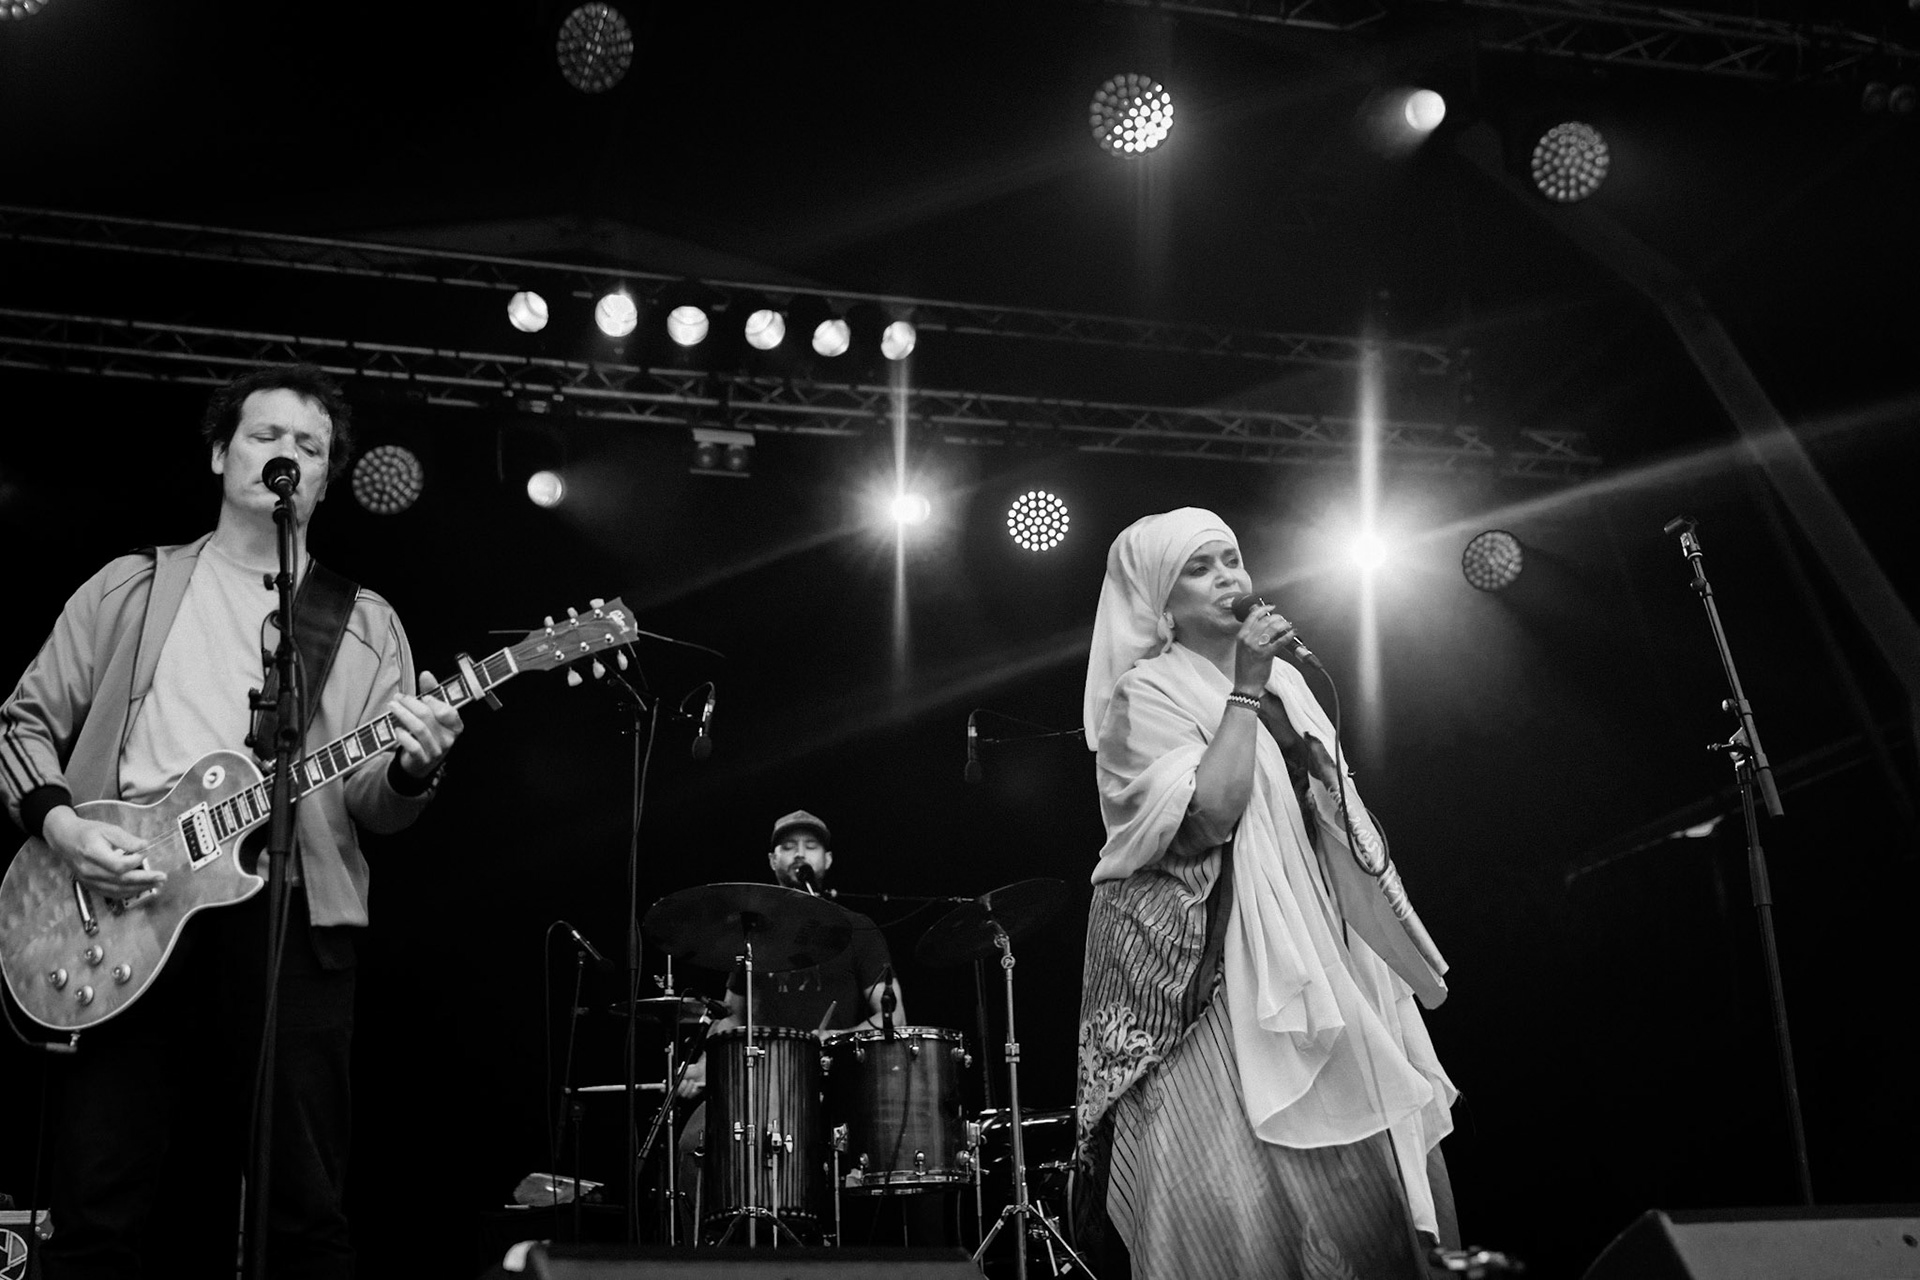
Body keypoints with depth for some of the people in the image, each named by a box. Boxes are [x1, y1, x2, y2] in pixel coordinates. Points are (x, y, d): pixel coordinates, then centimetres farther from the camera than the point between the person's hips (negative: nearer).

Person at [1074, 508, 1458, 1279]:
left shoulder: (1282, 679, 14)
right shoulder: (1147, 692, -8)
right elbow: (1208, 818, -21)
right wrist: (1244, 693, -17)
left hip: (1307, 942, 7)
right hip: (1209, 961, -7)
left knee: (1367, 1156, 8)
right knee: (1238, 1191, -10)